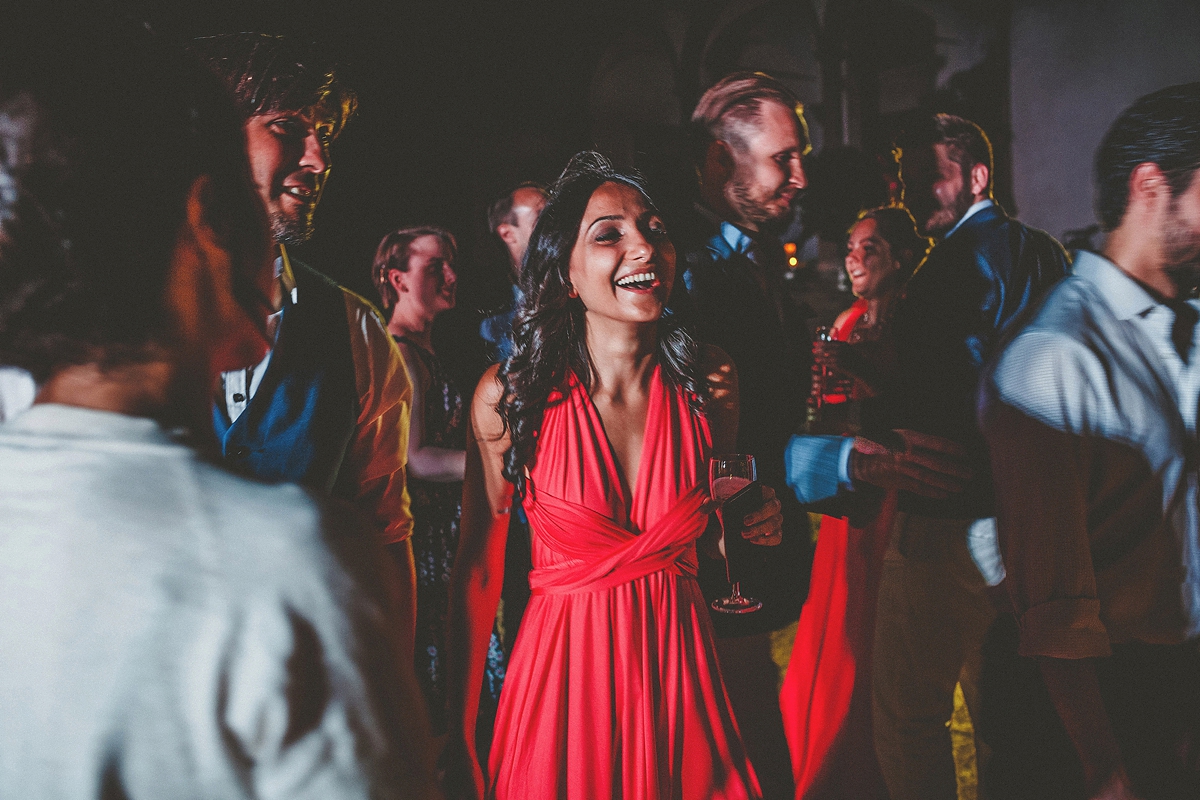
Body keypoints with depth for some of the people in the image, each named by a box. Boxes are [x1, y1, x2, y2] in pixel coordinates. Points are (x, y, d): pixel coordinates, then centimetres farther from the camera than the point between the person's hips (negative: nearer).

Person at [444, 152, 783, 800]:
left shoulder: (708, 379, -4)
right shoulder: (508, 396, -12)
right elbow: (477, 567, -6)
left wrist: (755, 522, -6)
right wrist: (458, 736, -4)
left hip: (681, 671, 3)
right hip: (564, 670, -2)